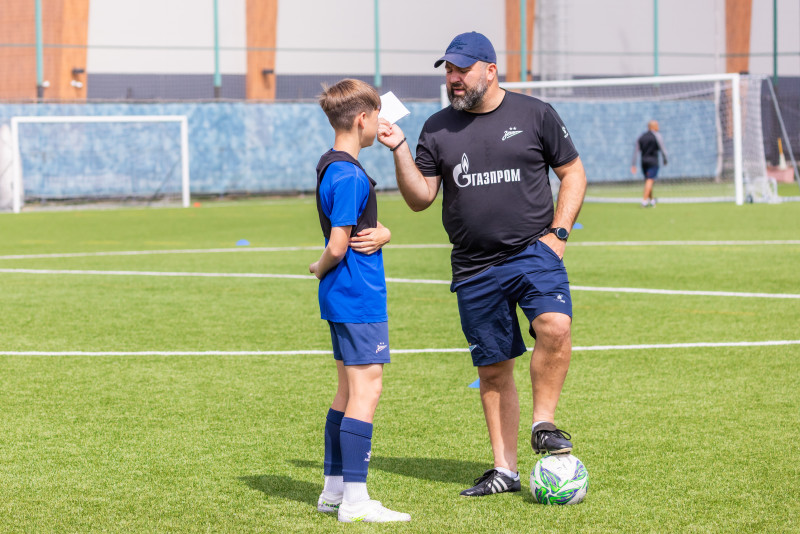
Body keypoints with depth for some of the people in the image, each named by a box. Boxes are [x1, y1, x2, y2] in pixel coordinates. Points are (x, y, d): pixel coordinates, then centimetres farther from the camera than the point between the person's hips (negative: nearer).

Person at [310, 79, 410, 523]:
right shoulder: (350, 175, -18)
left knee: (349, 390, 15)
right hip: (358, 297, -10)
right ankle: (354, 501, -8)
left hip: (342, 299, 10)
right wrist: (321, 268, 0)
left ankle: (333, 490, 21)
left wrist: (382, 234, -4)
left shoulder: (330, 166, 13)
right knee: (366, 389, -8)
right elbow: (337, 246, -21)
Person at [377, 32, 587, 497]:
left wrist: (559, 232, -3)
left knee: (554, 325, -29)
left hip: (533, 251, -3)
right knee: (494, 369, 6)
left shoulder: (534, 115, 2)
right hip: (475, 268, 3)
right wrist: (400, 150, -8)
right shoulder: (438, 129, 7)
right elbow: (421, 198, 6)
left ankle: (544, 423, -11)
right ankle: (505, 469, 16)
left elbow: (573, 172, 8)